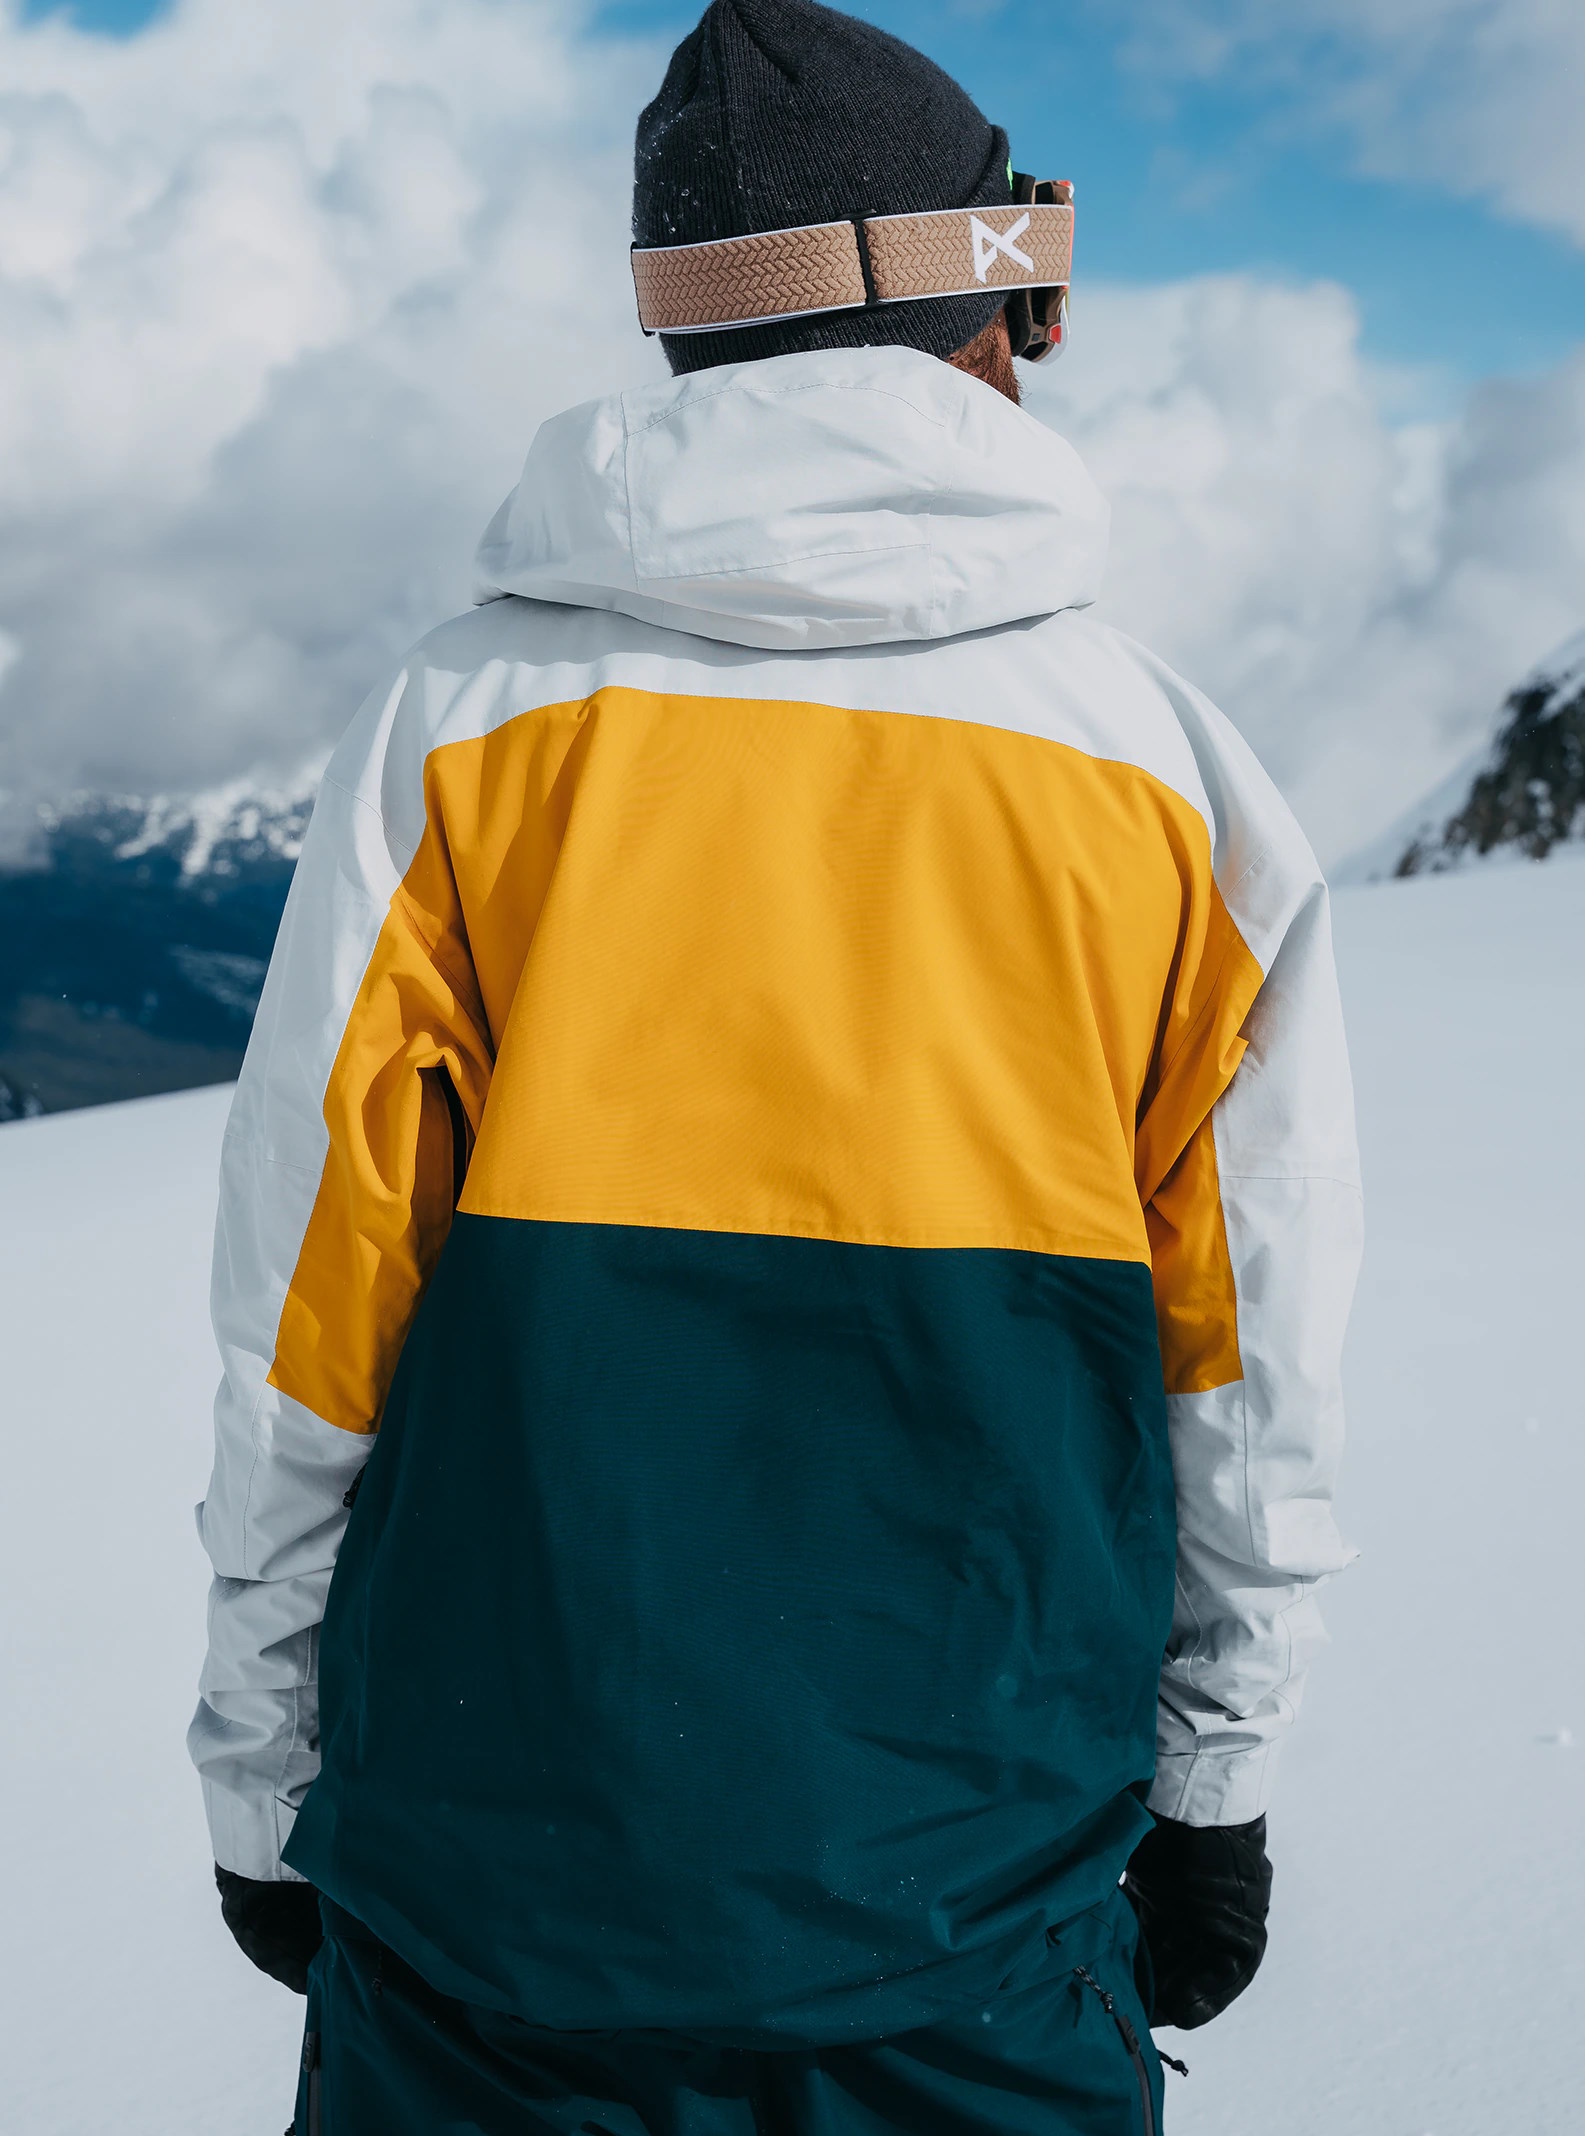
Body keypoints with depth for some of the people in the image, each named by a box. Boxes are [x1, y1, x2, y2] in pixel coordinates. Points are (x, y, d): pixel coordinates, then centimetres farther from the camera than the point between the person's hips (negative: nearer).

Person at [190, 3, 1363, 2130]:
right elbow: (1252, 1368, 2)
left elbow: (303, 1324, -5)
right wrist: (1215, 1789, 15)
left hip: (493, 1887, 0)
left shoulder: (461, 715, -7)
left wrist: (263, 1794, 8)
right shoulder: (1172, 769, -3)